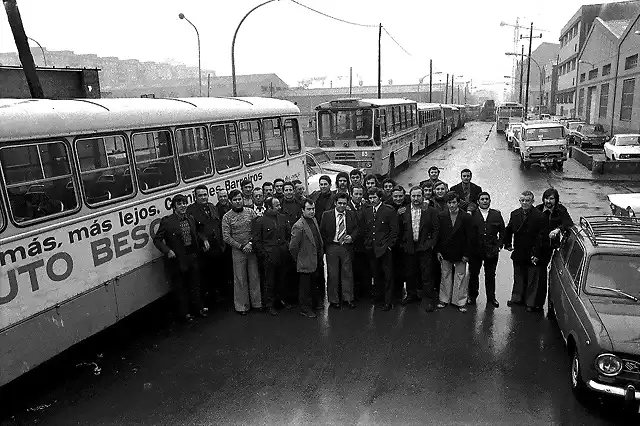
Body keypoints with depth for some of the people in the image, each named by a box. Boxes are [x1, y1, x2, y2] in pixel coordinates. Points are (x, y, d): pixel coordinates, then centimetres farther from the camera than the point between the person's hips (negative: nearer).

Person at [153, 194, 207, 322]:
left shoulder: (190, 219, 5)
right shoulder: (167, 221, -13)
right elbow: (157, 239, -10)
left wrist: (204, 240, -1)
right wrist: (167, 251, -22)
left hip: (192, 257, 5)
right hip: (177, 259, -5)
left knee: (195, 284, 18)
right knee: (180, 287, 10)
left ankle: (198, 308, 35)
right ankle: (185, 312, 25)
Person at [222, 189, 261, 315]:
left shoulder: (250, 212, 3)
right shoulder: (227, 217, -2)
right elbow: (226, 237, -5)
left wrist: (251, 244, -11)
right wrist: (241, 246, -11)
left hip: (252, 249, 2)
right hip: (237, 251, -2)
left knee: (255, 276, 7)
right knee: (240, 279, 4)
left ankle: (257, 302, 19)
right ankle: (242, 306, 13)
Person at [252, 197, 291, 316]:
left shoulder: (282, 218, 7)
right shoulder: (259, 221, -9)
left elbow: (289, 233, 16)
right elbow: (256, 240, -7)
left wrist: (287, 246, 8)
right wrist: (263, 254, -10)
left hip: (283, 255, 5)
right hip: (270, 256, -5)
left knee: (282, 278, 16)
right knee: (269, 282, 5)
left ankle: (282, 300, 33)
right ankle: (269, 305, 17)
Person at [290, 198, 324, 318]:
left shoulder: (314, 220, 5)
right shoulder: (298, 226, -22)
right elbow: (292, 247, -19)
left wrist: (321, 256, 14)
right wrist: (298, 259, -7)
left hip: (317, 262, 8)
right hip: (306, 263, -7)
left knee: (315, 284, 22)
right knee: (305, 287, 8)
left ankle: (316, 303, 39)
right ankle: (305, 309, 23)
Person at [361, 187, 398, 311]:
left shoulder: (389, 211, -6)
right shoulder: (366, 212, 9)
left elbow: (394, 231, -6)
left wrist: (389, 245, -9)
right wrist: (367, 243, 7)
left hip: (385, 249, -5)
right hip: (372, 249, 5)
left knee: (388, 276, 1)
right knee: (376, 274, 11)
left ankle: (388, 301, 7)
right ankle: (380, 295, 26)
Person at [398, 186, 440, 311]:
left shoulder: (431, 211, 0)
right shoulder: (404, 212, 6)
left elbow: (436, 229, 0)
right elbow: (400, 230, 11)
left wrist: (431, 243, -6)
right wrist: (403, 243, 4)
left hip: (425, 248, -3)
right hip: (409, 248, 3)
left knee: (427, 274, -1)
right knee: (410, 274, 11)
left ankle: (427, 299, 8)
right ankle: (411, 295, 27)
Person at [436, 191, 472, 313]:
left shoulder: (466, 217, -7)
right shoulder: (442, 216, -1)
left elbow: (468, 237, -6)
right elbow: (438, 235, 3)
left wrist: (466, 254, -8)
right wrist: (438, 251, -1)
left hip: (460, 253, -2)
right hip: (445, 252, 2)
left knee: (460, 276, 5)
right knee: (445, 276, 11)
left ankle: (460, 302, 15)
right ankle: (444, 299, 23)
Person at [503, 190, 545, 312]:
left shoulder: (539, 215, -14)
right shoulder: (514, 214, 3)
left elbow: (540, 236, -16)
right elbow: (508, 230, 16)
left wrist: (536, 254, -18)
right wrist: (507, 244, 9)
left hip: (532, 255, -5)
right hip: (518, 253, 5)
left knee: (532, 280, 7)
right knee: (518, 278, 18)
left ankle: (531, 303, 18)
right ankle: (517, 298, 33)